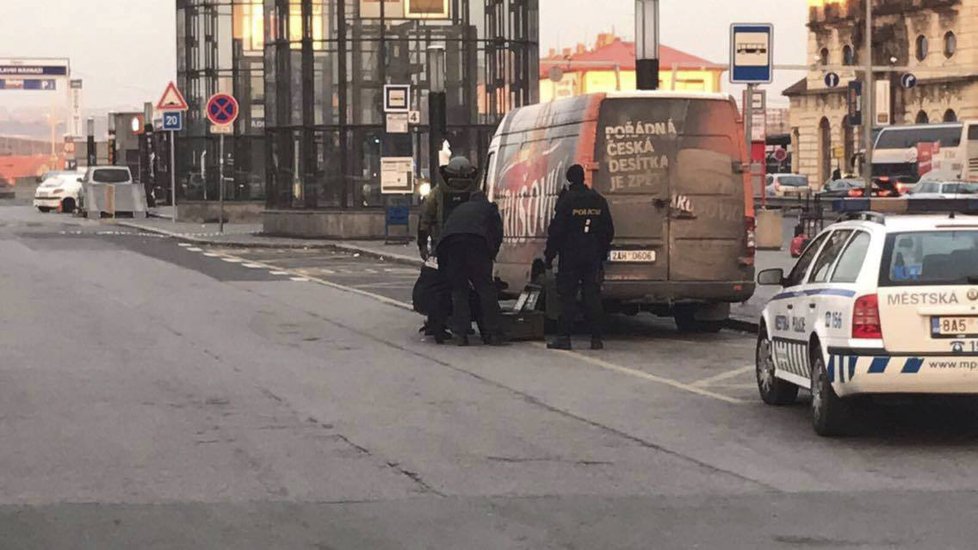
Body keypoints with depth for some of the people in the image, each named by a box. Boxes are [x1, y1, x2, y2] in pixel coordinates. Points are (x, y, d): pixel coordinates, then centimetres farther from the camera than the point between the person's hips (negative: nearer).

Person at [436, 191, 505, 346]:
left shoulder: (459, 209, 39)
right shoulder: (489, 208, 30)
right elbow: (497, 234, 18)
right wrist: (491, 256, 27)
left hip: (449, 240, 3)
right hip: (475, 240, -3)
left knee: (458, 288, 9)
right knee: (485, 287, 2)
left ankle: (459, 333, 0)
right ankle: (493, 334, -1)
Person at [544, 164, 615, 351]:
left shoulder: (566, 200, -8)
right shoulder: (599, 201, 9)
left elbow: (556, 230, -10)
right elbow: (608, 230, 14)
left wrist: (549, 255, -4)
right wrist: (603, 254, 21)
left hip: (570, 257, -4)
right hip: (593, 258, 4)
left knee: (567, 296, -2)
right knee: (592, 296, 6)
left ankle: (564, 337, -5)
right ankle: (596, 338, 4)